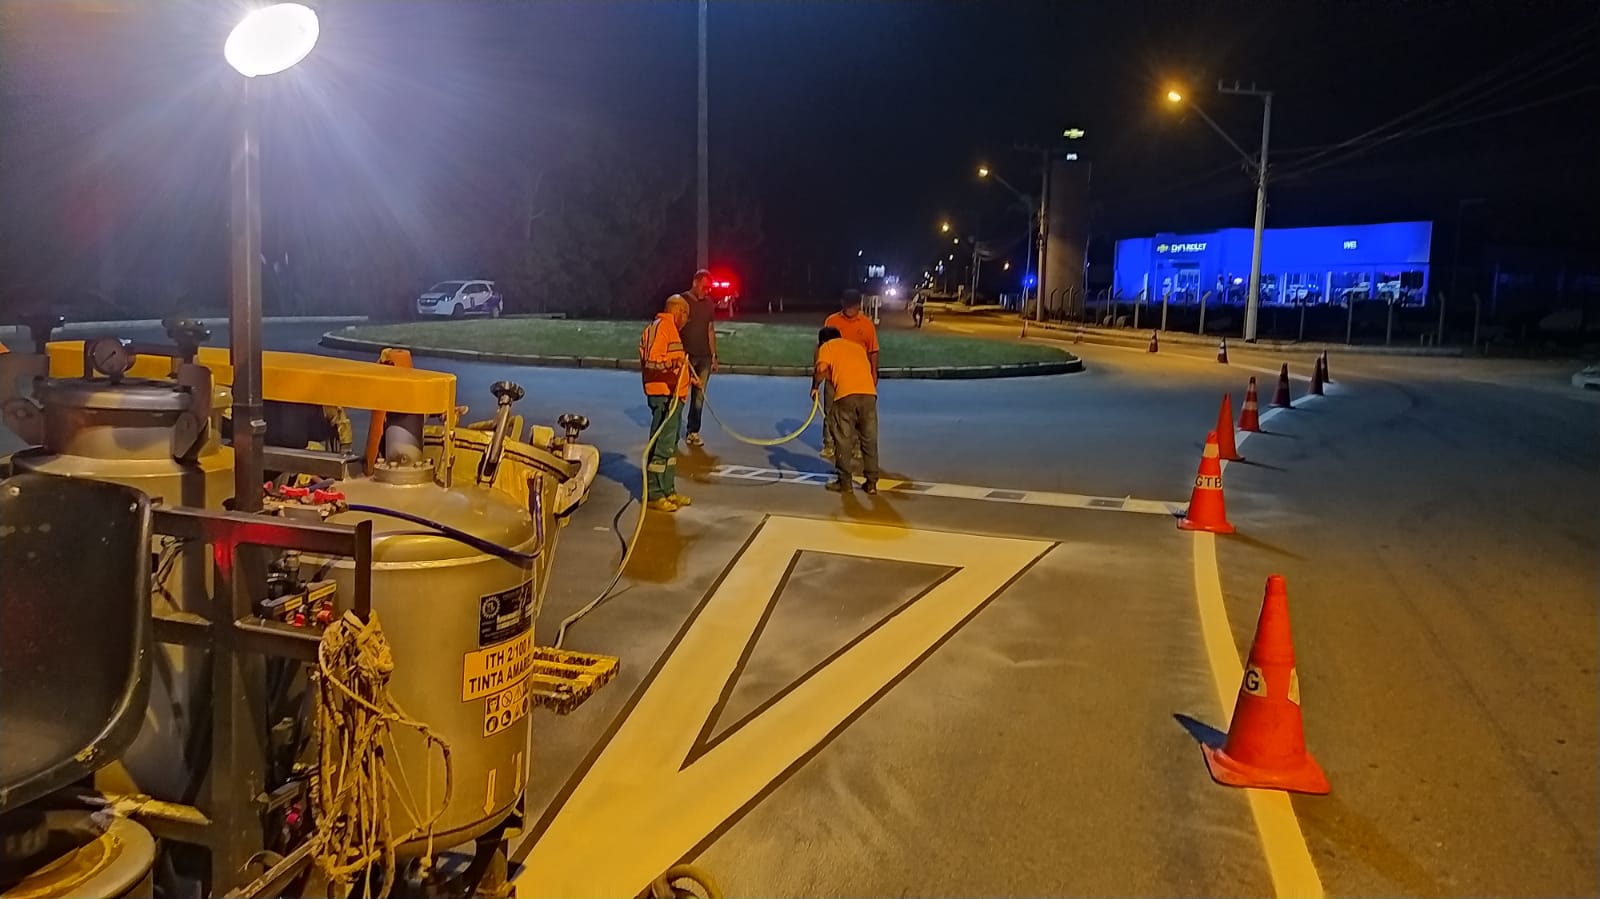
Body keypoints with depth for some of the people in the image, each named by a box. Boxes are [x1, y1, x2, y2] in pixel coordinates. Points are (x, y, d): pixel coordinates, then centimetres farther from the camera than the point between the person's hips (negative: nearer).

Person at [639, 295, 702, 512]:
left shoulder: (671, 329, 22)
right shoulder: (660, 327, -12)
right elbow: (651, 361, -22)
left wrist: (691, 377, 29)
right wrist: (674, 362, -36)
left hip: (673, 396, 11)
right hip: (663, 396, -11)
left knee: (670, 445, 16)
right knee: (661, 446, -10)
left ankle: (668, 490, 25)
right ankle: (653, 495, -6)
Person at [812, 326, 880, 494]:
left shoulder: (826, 347, 16)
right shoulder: (857, 346, 30)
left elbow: (821, 370, -2)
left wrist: (815, 387, 13)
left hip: (846, 394, -4)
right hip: (869, 393, 4)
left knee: (843, 440, 7)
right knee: (869, 440, 12)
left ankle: (845, 482, 12)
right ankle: (871, 482, 15)